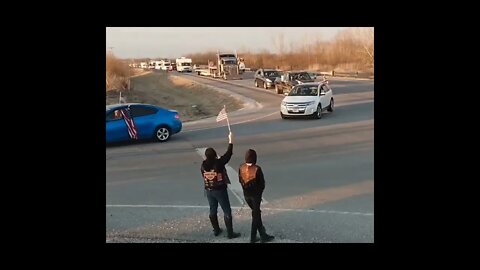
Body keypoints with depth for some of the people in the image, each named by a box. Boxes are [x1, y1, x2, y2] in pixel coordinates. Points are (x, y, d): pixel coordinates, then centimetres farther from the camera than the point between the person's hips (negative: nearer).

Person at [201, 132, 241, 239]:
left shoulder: (203, 165, -10)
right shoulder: (218, 163, -22)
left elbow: (204, 177, 3)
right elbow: (228, 154, -15)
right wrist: (230, 140, -7)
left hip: (208, 190, 5)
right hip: (220, 190, -5)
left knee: (213, 210, 20)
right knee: (227, 211, 6)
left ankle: (216, 230, 33)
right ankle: (230, 233, 10)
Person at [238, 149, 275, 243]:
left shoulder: (241, 168, -9)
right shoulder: (257, 169, -22)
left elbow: (240, 180, 3)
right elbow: (262, 183, -13)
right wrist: (260, 192, 5)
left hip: (246, 194, 5)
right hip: (255, 194, -5)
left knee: (256, 212, 20)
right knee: (256, 214, 9)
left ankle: (263, 235, 29)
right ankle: (253, 237, 16)